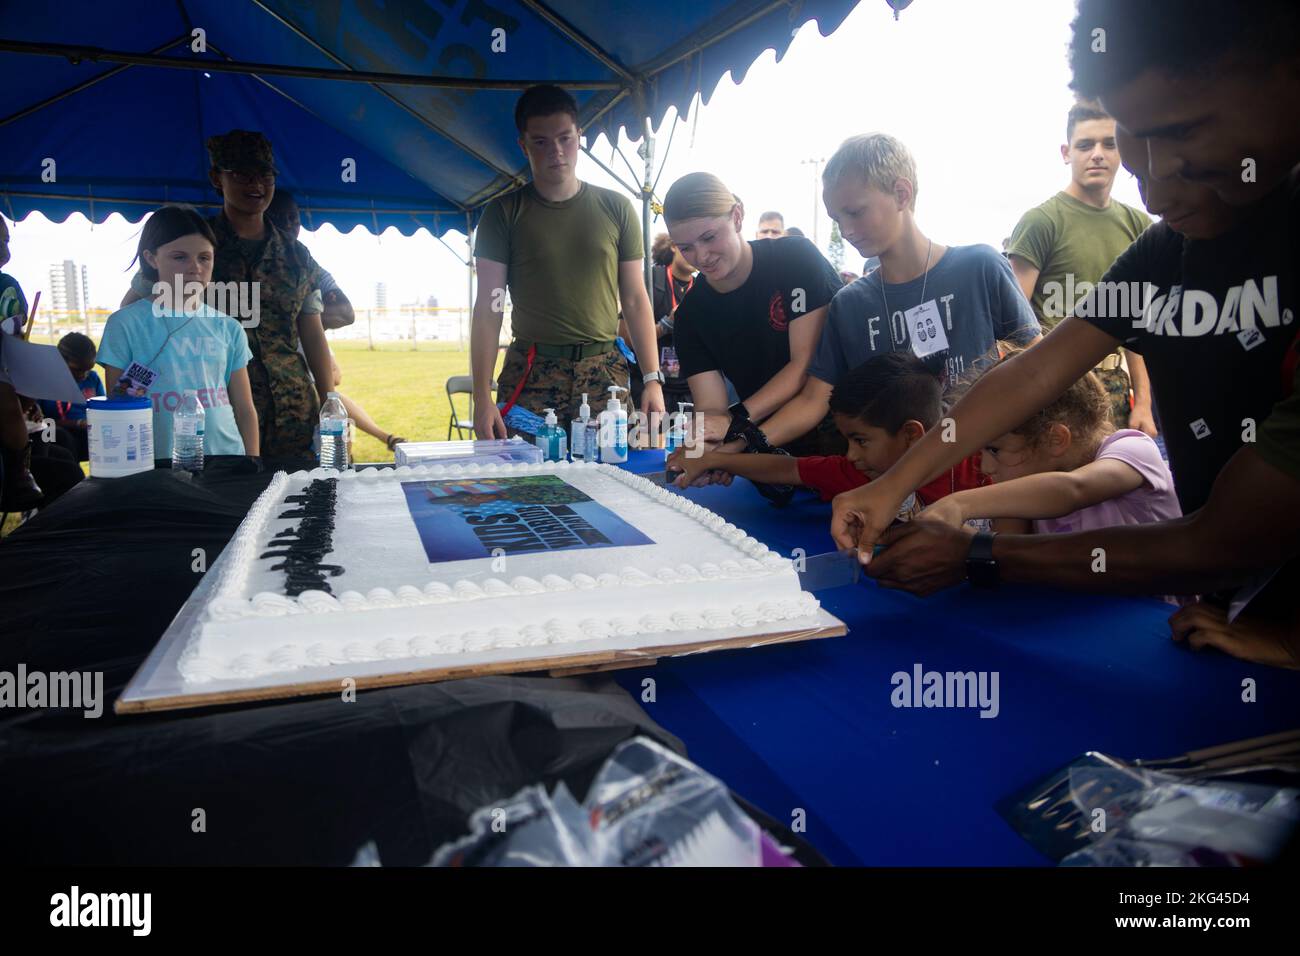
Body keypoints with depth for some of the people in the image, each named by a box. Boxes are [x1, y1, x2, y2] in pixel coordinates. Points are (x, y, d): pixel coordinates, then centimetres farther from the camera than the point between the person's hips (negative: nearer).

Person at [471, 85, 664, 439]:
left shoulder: (616, 208, 10)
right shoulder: (505, 213, 6)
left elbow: (635, 300, 10)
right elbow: (488, 308, 2)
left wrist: (653, 379, 0)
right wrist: (482, 396, -8)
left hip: (605, 372, 1)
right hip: (530, 375, -1)